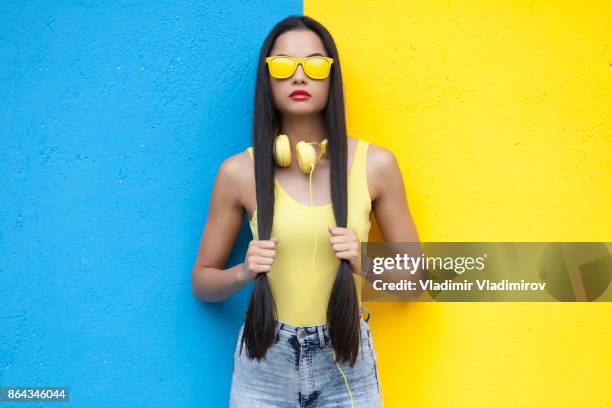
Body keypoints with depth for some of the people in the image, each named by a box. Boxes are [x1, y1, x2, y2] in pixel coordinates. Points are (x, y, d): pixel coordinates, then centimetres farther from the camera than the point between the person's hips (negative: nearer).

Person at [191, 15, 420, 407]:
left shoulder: (375, 163, -7)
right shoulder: (239, 171, -8)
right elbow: (202, 282, 3)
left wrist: (365, 262, -16)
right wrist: (243, 272, -17)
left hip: (347, 364, 1)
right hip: (264, 364, 0)